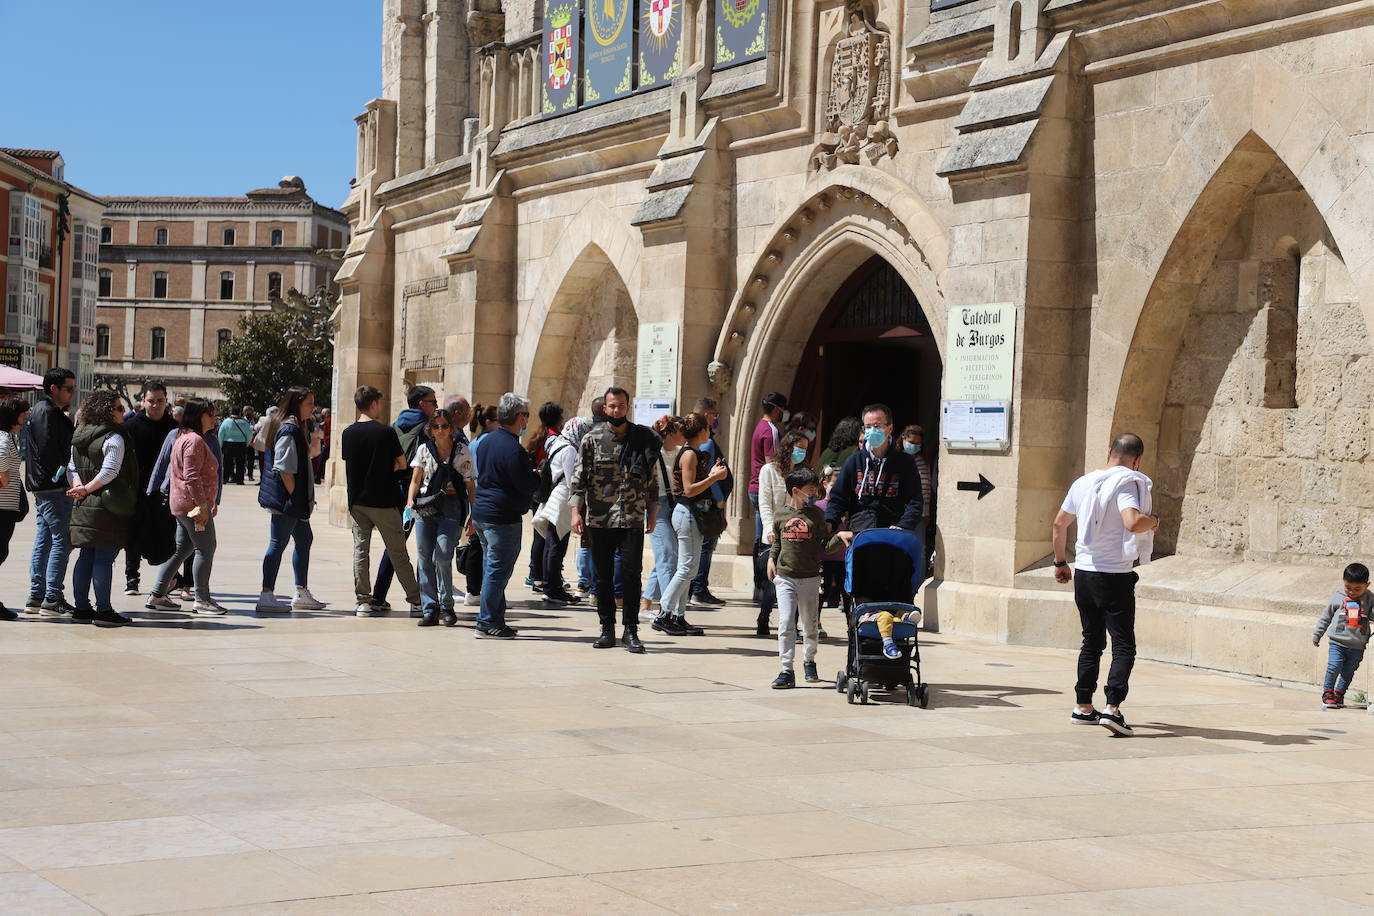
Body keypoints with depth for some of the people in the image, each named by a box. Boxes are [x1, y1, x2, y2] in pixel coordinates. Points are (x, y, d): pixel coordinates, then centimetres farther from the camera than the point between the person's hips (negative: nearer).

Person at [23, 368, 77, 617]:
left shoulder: (39, 411, 21)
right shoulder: (47, 413, -12)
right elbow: (49, 452, -20)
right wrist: (63, 479, -15)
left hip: (42, 489, 11)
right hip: (53, 488, -11)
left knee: (43, 541, 12)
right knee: (61, 541, -9)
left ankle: (36, 597, 15)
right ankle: (52, 599, -10)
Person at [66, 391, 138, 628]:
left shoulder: (79, 437, 14)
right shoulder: (114, 437, -12)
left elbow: (72, 468, 14)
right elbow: (110, 471, -20)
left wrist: (79, 486, -1)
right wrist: (87, 489, -11)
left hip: (83, 507, 8)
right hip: (108, 507, -8)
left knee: (86, 557, 12)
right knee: (105, 559, -5)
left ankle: (81, 608, 16)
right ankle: (104, 611, -3)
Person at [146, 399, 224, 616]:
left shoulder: (182, 438, 19)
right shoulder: (195, 440, -14)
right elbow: (192, 476, -22)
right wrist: (201, 505, -23)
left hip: (181, 506, 11)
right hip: (193, 504, -11)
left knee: (182, 549, 14)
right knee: (205, 549, -5)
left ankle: (157, 595, 15)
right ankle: (202, 599, -3)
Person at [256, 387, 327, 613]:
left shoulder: (294, 427, 14)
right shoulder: (289, 431, -18)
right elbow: (284, 468, -22)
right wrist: (294, 496, -18)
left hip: (295, 501, 11)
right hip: (285, 500, -11)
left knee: (304, 539, 16)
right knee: (278, 544, -6)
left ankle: (302, 594, 23)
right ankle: (266, 597, -2)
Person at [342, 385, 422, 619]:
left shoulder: (348, 433, 3)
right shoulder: (386, 432, -10)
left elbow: (346, 470, 10)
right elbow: (402, 464, -3)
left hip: (357, 501, 4)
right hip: (384, 501, -4)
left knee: (360, 551, 8)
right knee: (398, 552, 3)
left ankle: (363, 601, 5)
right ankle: (416, 601, 7)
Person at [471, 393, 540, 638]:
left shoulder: (488, 440, 10)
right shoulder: (513, 448, -19)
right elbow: (526, 485, -20)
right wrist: (538, 474, 2)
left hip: (482, 513, 10)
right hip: (502, 517, -10)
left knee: (491, 568, 16)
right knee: (498, 570, -3)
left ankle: (494, 619, 22)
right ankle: (488, 622, 0)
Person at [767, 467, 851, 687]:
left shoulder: (816, 514, 2)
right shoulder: (781, 514, 3)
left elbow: (824, 545, 2)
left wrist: (838, 537, -14)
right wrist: (772, 559, 2)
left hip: (810, 578, 1)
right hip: (785, 577, -1)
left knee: (810, 625, 10)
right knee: (786, 623, -8)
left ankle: (809, 661, 33)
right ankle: (787, 670, -5)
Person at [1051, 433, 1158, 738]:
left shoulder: (1083, 482, 10)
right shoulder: (1127, 482, -12)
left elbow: (1059, 524, 17)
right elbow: (1132, 522, -28)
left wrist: (1060, 562, 27)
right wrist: (1153, 521, -7)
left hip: (1083, 573, 7)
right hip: (1115, 576, -7)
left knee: (1092, 641, 17)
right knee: (1123, 645, -3)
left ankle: (1083, 707, 19)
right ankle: (1112, 708, -16)